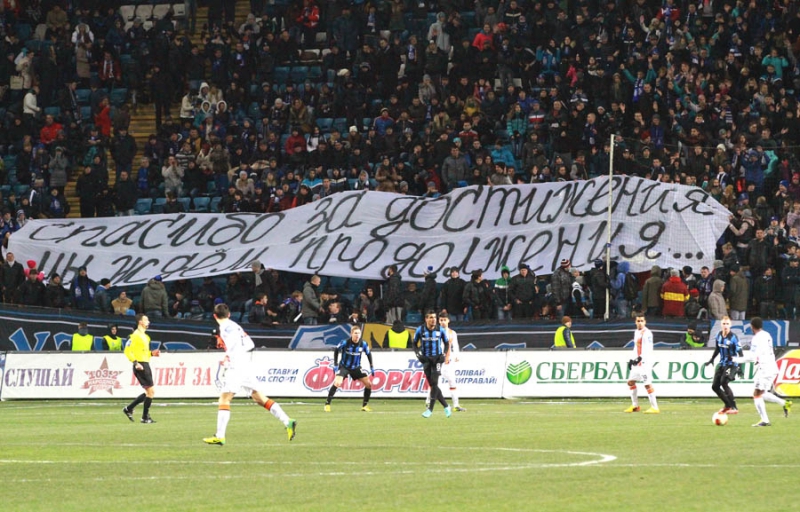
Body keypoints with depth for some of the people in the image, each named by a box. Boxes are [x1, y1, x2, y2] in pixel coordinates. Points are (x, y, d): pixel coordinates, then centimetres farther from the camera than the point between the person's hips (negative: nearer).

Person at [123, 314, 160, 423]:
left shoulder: (145, 336, 18)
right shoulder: (135, 335, -11)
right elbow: (127, 351, -17)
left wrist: (152, 353, 11)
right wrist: (135, 363, -25)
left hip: (146, 365, 10)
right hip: (141, 366, -10)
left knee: (149, 392, 11)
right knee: (151, 391, -9)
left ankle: (129, 408, 20)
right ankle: (145, 417, -2)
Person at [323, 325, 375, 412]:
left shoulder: (363, 344, -12)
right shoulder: (345, 343, -21)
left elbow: (369, 354, 5)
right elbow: (336, 350, -6)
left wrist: (372, 367, 2)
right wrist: (335, 364, -9)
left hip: (356, 368, 4)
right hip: (344, 366, -4)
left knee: (369, 384, -2)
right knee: (337, 383, -26)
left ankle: (365, 405, 15)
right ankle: (327, 404, -15)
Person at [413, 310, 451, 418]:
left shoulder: (440, 330, -3)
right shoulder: (420, 330, -3)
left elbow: (447, 343, 9)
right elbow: (414, 343, 8)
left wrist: (444, 354, -6)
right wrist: (418, 354, -7)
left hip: (437, 359, -2)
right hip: (426, 359, 2)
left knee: (434, 383, -13)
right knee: (432, 384, 0)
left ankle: (430, 409, -10)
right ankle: (446, 406, 13)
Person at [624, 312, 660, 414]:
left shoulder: (647, 333, -11)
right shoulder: (637, 332, 16)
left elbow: (648, 349, -19)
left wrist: (640, 358, -28)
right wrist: (632, 360, 18)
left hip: (645, 362, -10)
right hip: (637, 362, 10)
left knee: (647, 384, -14)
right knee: (631, 381, 15)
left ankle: (654, 407, -13)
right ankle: (635, 406, 25)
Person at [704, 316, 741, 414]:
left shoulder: (733, 337, -16)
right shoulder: (719, 335, 3)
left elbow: (739, 352, -17)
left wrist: (740, 366, -24)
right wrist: (711, 360, 22)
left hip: (731, 364, -7)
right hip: (722, 364, 7)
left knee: (724, 383, -25)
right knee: (715, 386, 7)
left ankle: (734, 408, -19)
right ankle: (728, 405, 26)